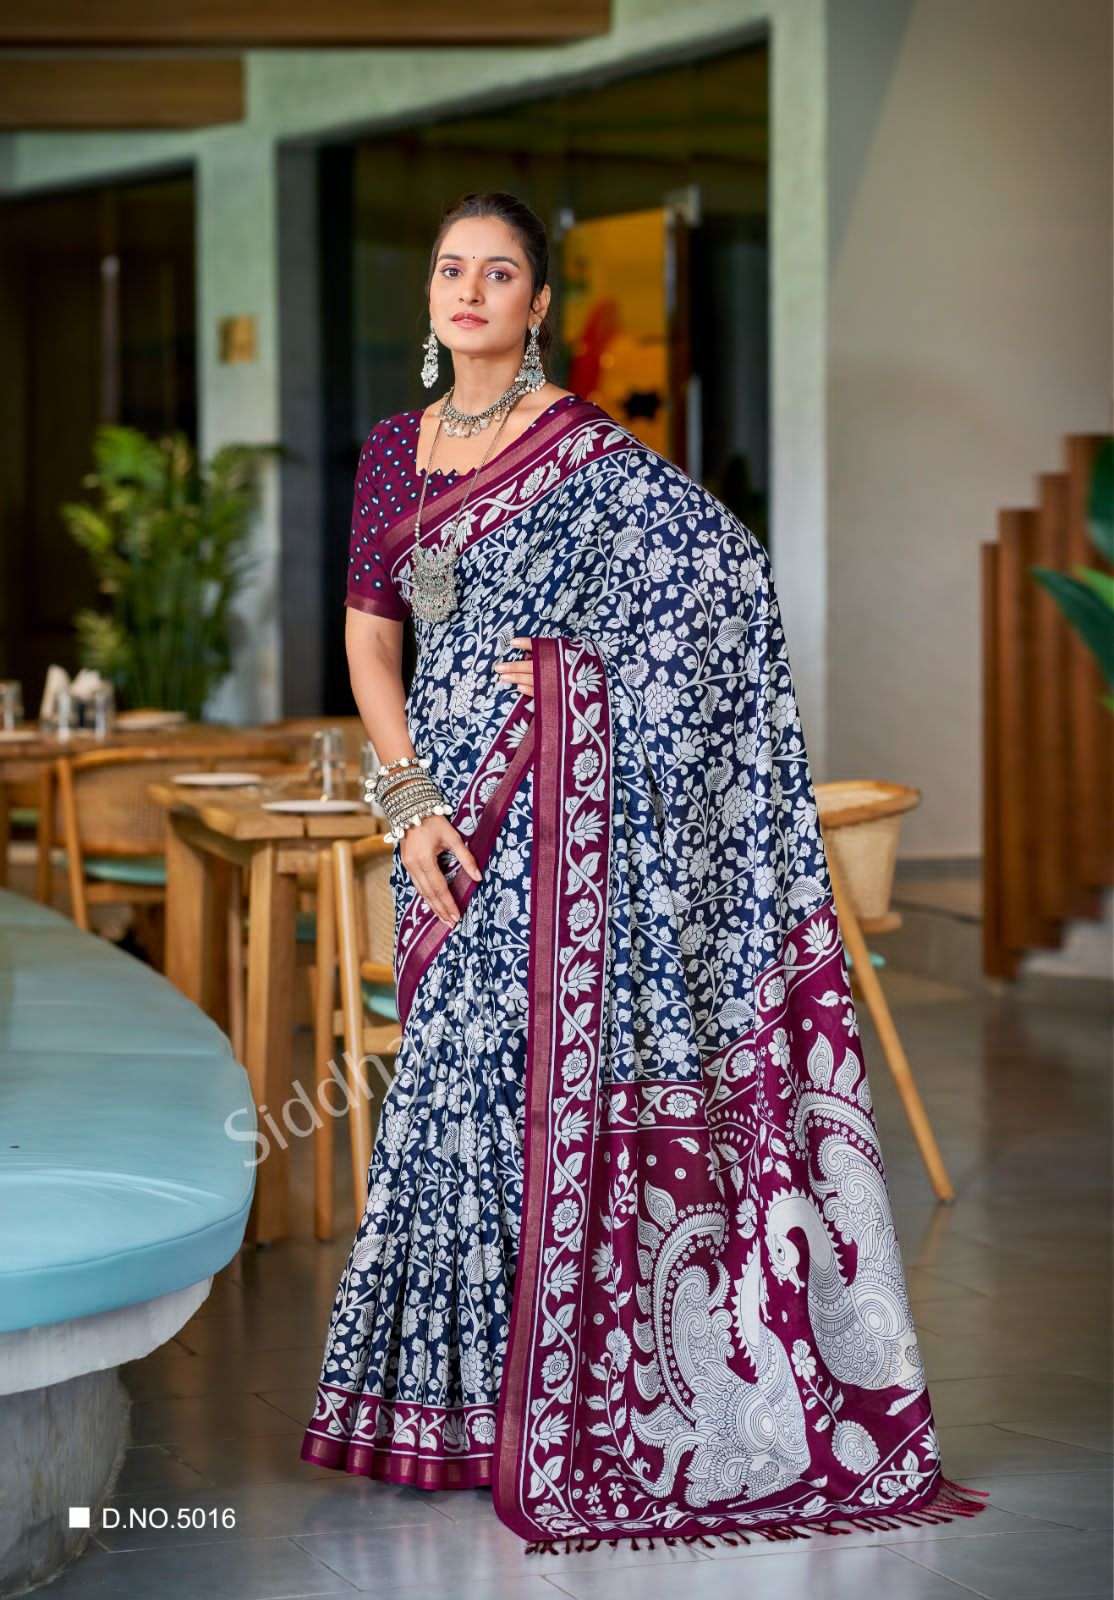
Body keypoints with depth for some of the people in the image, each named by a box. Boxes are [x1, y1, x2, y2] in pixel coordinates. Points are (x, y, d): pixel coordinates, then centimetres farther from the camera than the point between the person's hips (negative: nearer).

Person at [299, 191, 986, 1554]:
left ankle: (533, 1402, 0)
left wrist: (578, 664, -9)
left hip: (549, 802, -6)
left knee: (523, 1061, -7)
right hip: (446, 796, 6)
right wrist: (409, 797, -3)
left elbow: (728, 568, -15)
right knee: (454, 1065, 9)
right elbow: (369, 634, 9)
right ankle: (450, 1384, 18)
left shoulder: (582, 449, -6)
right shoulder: (395, 450, 12)